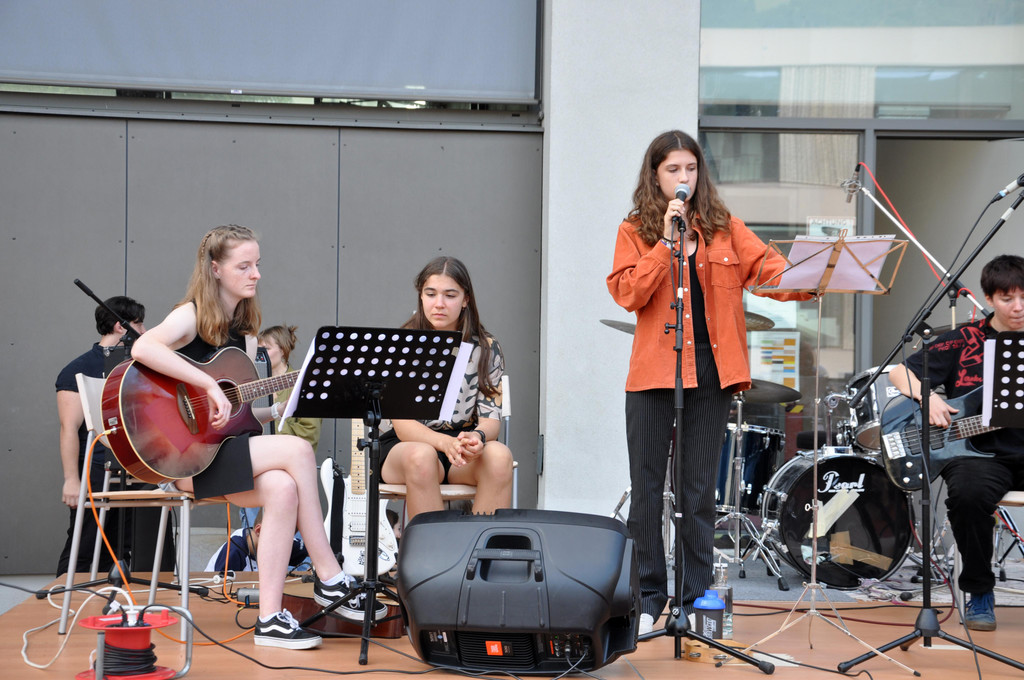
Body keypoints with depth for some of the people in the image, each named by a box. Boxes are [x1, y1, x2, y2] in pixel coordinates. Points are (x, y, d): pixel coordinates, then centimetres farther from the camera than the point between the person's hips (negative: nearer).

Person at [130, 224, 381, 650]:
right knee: (297, 450, -23)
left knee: (282, 487, -25)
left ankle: (271, 618, -22)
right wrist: (211, 387, -31)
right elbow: (143, 348, -30)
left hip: (222, 448, 7)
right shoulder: (192, 316, -7)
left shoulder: (244, 332, 16)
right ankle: (330, 579, -13)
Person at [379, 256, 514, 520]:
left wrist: (477, 437, -29)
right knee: (422, 457, -36)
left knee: (499, 455, -30)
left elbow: (491, 416, -3)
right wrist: (445, 442, -33)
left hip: (464, 442, 2)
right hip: (405, 445, -2)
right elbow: (402, 423, -13)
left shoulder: (486, 348, 2)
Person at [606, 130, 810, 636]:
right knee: (646, 487, 2)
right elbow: (628, 294, -8)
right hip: (654, 371, -1)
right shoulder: (635, 231, 5)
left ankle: (695, 598, 15)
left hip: (711, 371, 1)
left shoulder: (724, 227, 10)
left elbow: (767, 266, -2)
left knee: (699, 490, 6)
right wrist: (668, 241, -13)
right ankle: (649, 596, 13)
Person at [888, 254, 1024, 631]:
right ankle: (979, 594, -11)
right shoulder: (963, 342, 6)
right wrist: (928, 397, -12)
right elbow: (898, 373, 6)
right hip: (979, 452, -2)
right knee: (968, 492, -35)